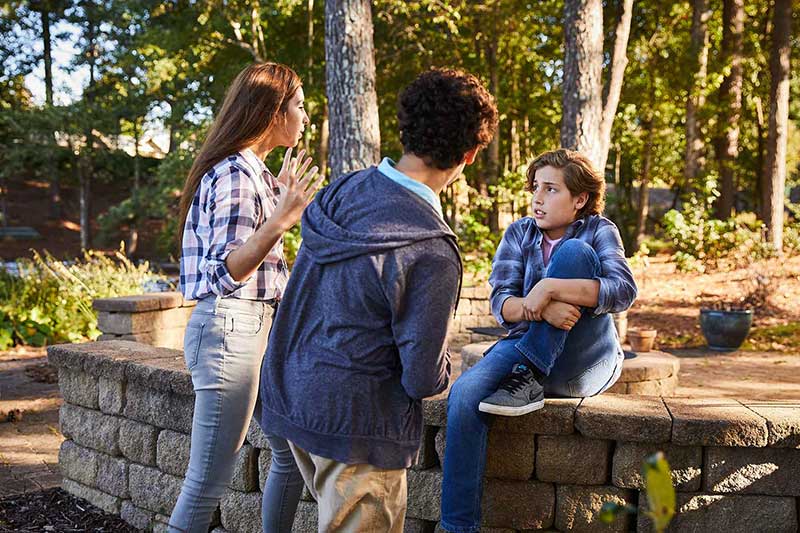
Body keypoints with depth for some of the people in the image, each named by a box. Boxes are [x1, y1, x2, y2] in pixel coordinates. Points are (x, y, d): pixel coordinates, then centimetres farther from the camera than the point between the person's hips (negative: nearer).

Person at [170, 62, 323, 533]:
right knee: (209, 483, -5)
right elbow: (226, 271, -25)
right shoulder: (236, 174, -16)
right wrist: (281, 220, -37)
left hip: (261, 325, 10)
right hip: (231, 326, -10)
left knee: (295, 452, 17)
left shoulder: (255, 171, 14)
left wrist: (283, 198, 29)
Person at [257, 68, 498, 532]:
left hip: (291, 399, 8)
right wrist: (443, 369, 3)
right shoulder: (432, 253, -26)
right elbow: (424, 378, -19)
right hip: (356, 428, -8)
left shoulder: (342, 190, -4)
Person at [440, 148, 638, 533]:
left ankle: (530, 381, -24)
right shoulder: (520, 233, 8)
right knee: (464, 395, -29)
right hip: (524, 347, 3)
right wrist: (540, 309, -28)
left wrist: (548, 288, -30)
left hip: (584, 363, -2)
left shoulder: (599, 231, 0)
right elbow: (500, 303, -5)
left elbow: (624, 291, -19)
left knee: (573, 252, -23)